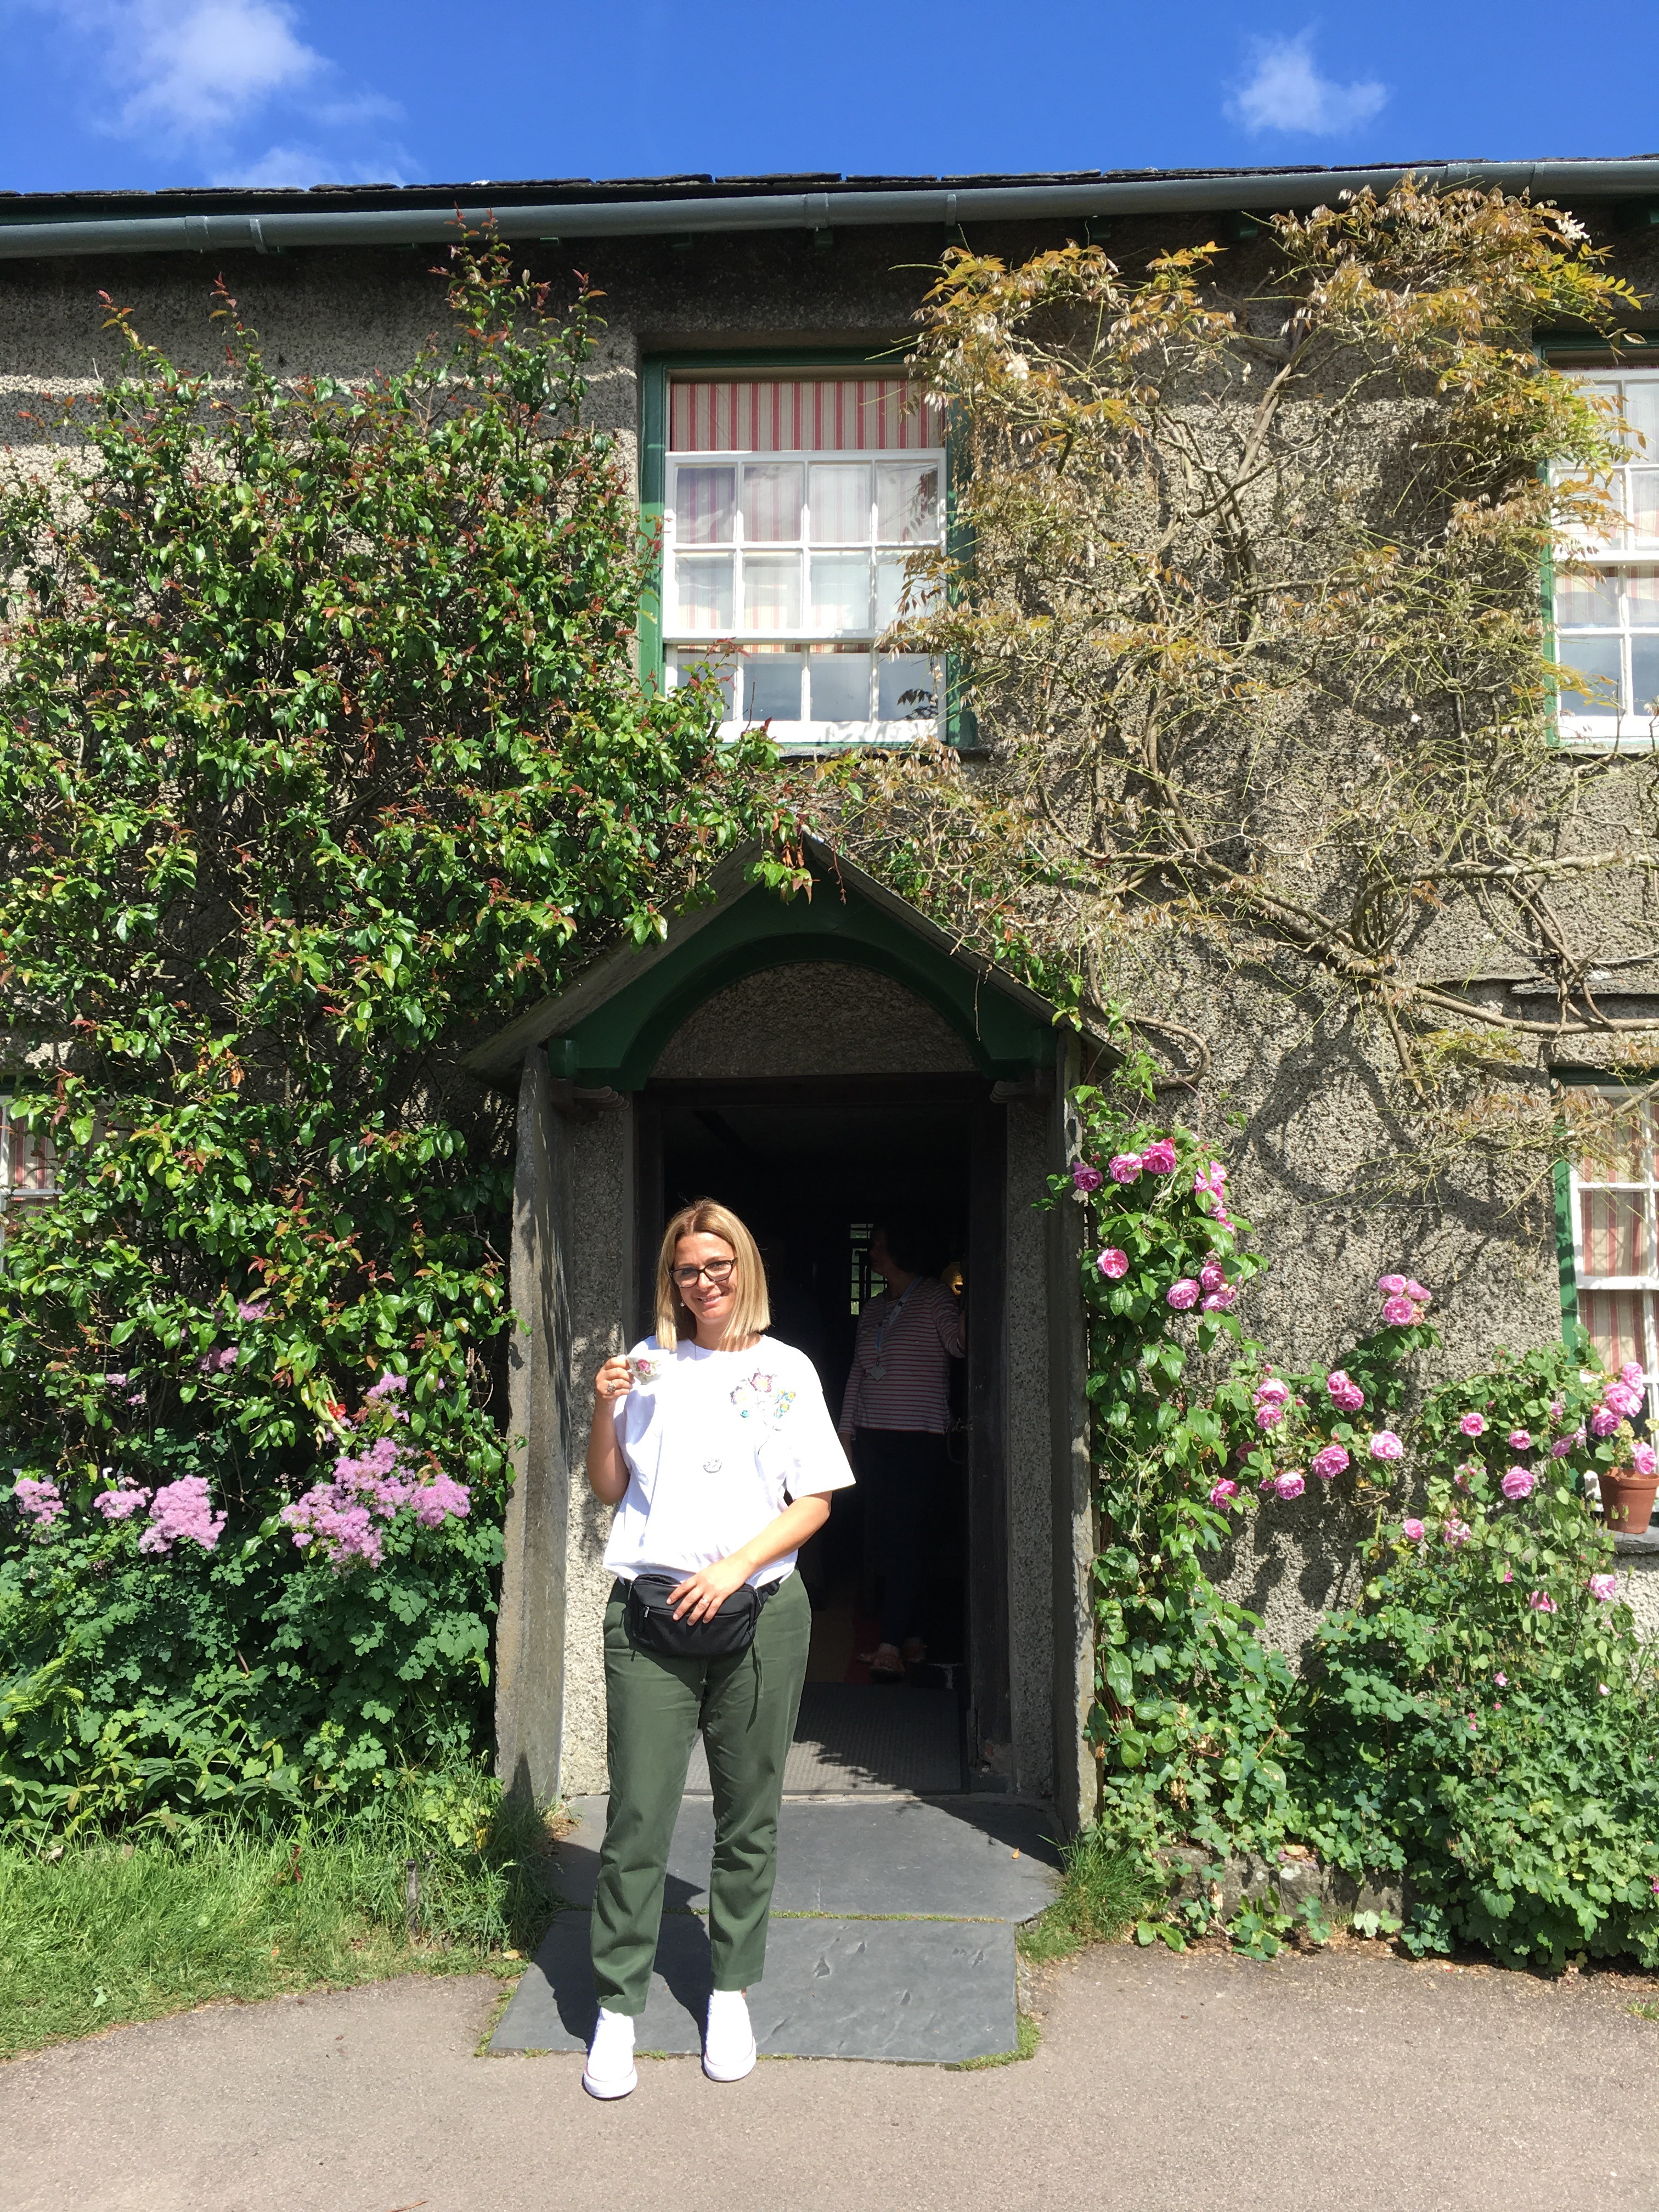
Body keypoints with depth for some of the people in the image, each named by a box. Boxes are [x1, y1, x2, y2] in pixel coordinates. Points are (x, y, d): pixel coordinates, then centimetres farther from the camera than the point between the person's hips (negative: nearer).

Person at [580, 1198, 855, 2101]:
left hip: (756, 1614, 0)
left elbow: (814, 1502, 3)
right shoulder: (647, 1365, 8)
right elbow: (608, 1488, 11)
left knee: (748, 1818, 10)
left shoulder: (785, 1370, 5)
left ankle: (731, 1996, 26)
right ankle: (617, 2010, 15)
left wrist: (736, 1567, -10)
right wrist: (603, 1411, -6)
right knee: (637, 1816, 0)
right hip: (648, 1615, 0)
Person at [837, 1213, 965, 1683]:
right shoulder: (873, 1310, 17)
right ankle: (911, 1640, 14)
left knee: (901, 1541, -10)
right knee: (887, 1542, 6)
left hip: (915, 1439, -7)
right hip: (872, 1440, 7)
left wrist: (966, 1320, -38)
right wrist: (846, 1431, 15)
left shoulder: (934, 1299, -2)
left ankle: (892, 1647, -9)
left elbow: (958, 1341, -19)